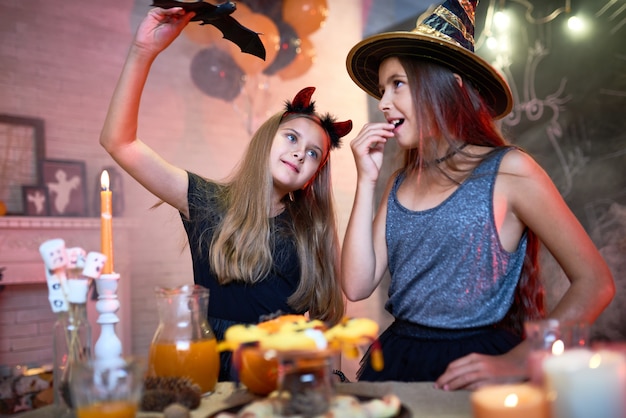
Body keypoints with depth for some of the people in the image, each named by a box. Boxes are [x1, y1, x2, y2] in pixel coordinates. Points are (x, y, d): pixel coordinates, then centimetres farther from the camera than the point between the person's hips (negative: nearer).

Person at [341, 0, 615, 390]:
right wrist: (366, 181, -1)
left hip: (472, 368, -4)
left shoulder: (507, 170, -5)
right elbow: (357, 286, 0)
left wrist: (516, 362, -16)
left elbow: (595, 282, -5)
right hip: (396, 358, 4)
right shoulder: (400, 183, 9)